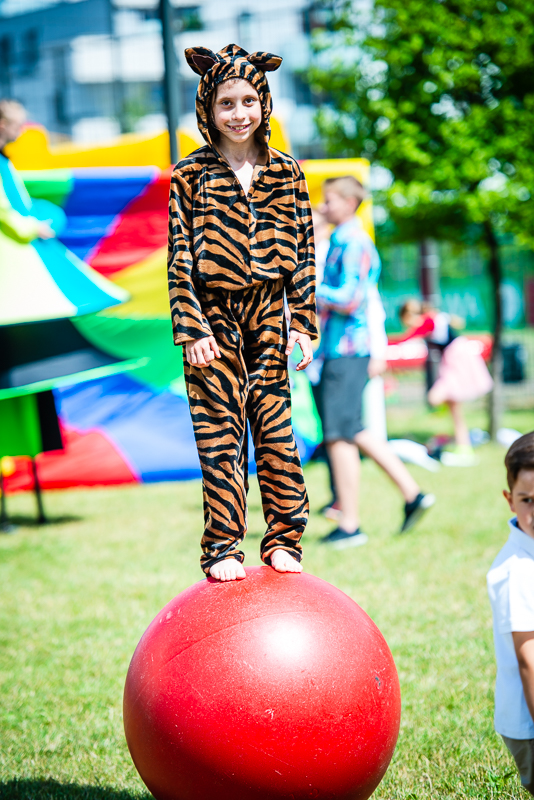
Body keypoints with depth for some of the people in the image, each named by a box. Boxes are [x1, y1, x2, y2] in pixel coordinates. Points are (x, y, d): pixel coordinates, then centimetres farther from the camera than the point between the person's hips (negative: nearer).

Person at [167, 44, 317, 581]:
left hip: (270, 315, 2)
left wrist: (303, 322, 1)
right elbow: (180, 259, -3)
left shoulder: (286, 173, 6)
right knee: (219, 435, 1)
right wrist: (192, 328, -10)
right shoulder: (191, 175, -1)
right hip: (214, 319, -2)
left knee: (275, 427, 4)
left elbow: (304, 250, 6)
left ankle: (284, 539, 13)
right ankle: (223, 548, 7)